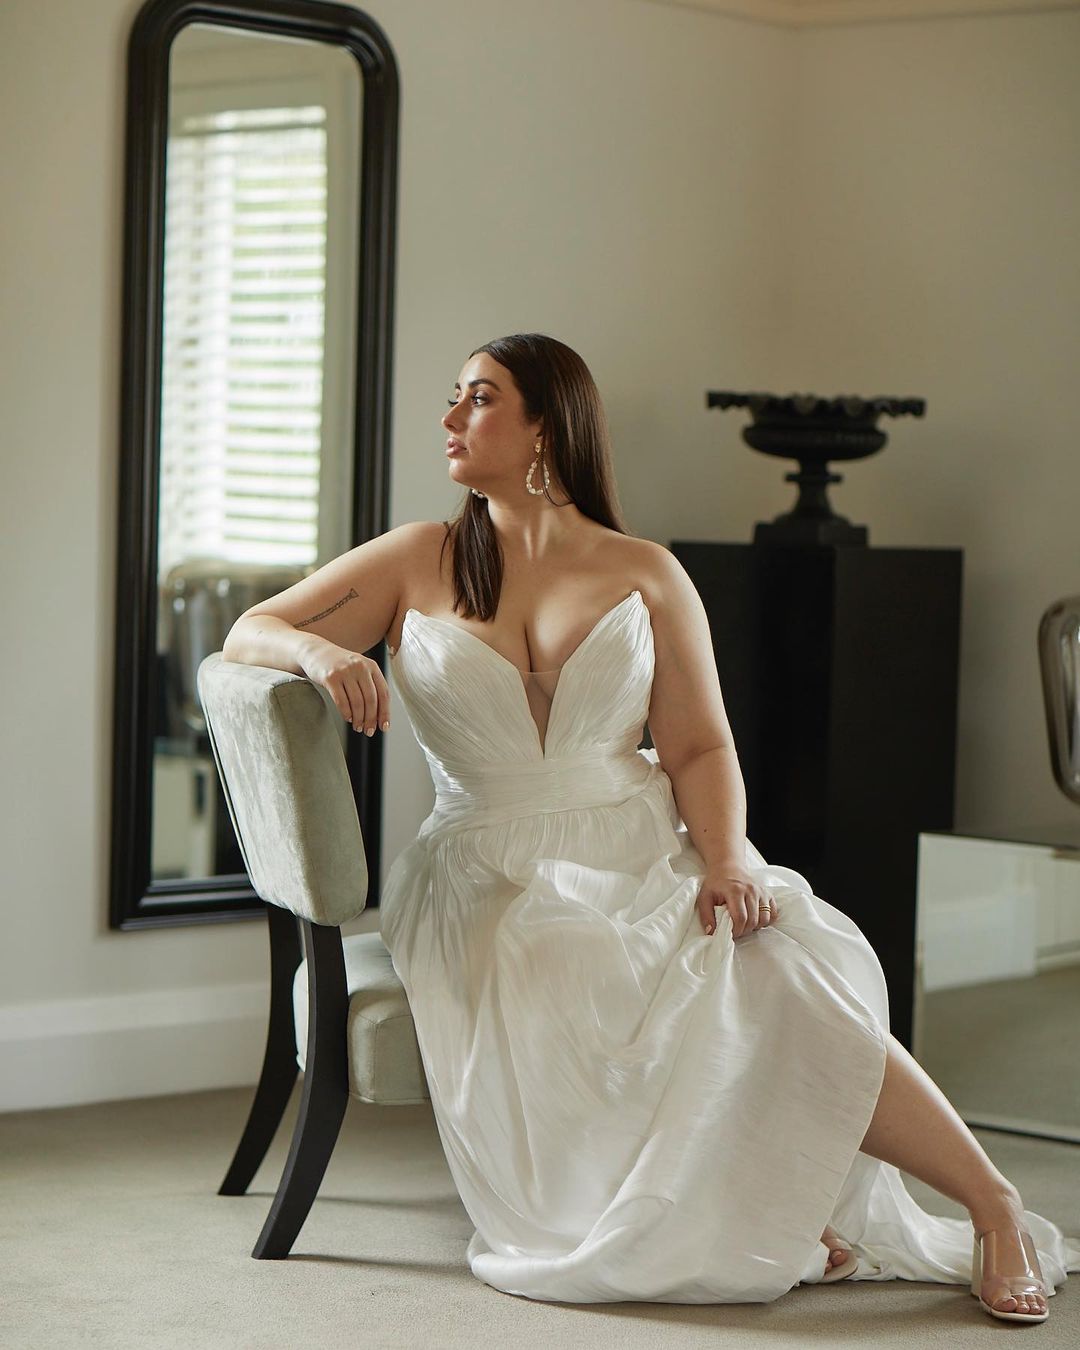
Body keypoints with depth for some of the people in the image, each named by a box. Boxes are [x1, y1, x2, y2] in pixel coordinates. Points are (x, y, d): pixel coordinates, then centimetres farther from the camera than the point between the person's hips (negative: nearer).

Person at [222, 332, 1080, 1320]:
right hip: (494, 884, 0)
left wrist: (725, 859, -15)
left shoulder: (645, 574, 10)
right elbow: (249, 633, 10)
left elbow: (701, 746, 5)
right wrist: (319, 650, -15)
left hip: (641, 852, 0)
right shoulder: (416, 563, 11)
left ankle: (993, 1204, -19)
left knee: (779, 980, -30)